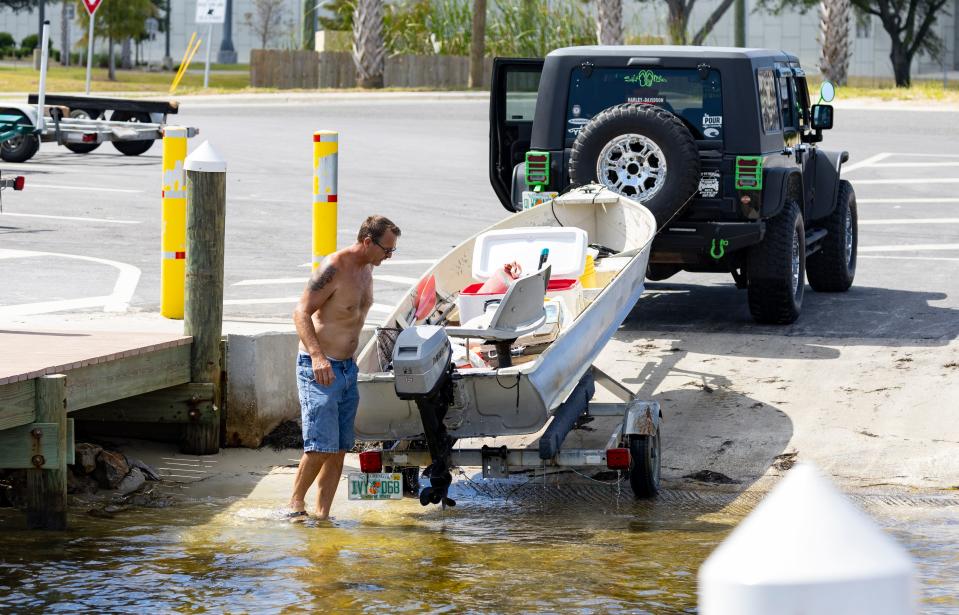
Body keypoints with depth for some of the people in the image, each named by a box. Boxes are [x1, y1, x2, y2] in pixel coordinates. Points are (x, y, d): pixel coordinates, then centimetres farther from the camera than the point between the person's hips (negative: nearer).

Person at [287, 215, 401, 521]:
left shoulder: (366, 268, 11)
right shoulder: (333, 268, -16)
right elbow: (301, 313, -20)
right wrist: (317, 356, -32)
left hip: (348, 368, 8)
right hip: (319, 369, -8)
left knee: (340, 449, 5)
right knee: (321, 446, -13)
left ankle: (323, 515, 9)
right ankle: (296, 503, 2)